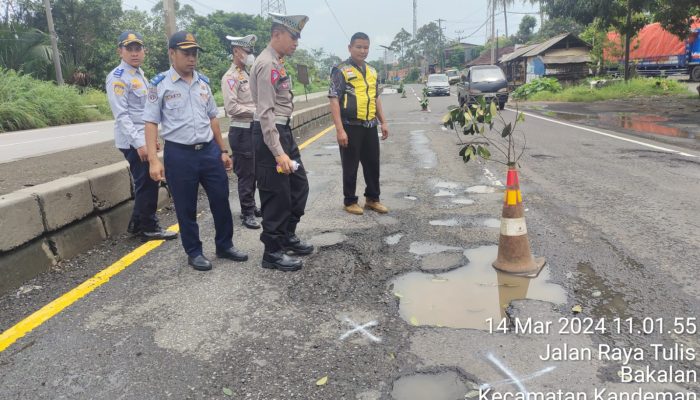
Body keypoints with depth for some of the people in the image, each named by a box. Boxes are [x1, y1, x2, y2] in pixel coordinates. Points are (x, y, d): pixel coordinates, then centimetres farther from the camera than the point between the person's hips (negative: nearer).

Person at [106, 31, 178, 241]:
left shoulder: (139, 73, 16)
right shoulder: (118, 77, -13)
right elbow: (121, 115, -19)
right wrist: (139, 143, -25)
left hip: (143, 139, 9)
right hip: (134, 142, -9)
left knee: (146, 183, 13)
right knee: (147, 184, -4)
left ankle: (137, 224, 25)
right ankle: (149, 227, 8)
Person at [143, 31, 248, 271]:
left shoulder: (203, 82, 9)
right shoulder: (160, 84, -5)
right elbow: (151, 123, -6)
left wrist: (223, 150, 14)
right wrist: (153, 160, -14)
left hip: (209, 150, 4)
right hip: (179, 154, -4)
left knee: (221, 200, 9)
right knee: (186, 208, 6)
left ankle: (225, 246, 27)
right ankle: (194, 252, 24)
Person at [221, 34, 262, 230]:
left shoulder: (246, 74, 16)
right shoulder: (230, 77, -11)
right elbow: (231, 107, -20)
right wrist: (256, 111, -17)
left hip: (253, 129, 8)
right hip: (241, 131, -8)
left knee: (253, 172, 15)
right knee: (245, 173, -3)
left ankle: (251, 206, 26)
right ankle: (247, 213, 6)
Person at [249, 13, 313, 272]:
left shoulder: (277, 63, 14)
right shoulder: (267, 64, -17)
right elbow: (266, 112, -23)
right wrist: (278, 153, -27)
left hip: (283, 131, 10)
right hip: (270, 134, -10)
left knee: (299, 185, 17)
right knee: (276, 194, -1)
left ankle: (288, 236, 32)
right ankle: (272, 252, 12)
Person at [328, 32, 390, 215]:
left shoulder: (372, 71, 14)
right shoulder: (341, 70, -7)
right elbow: (334, 100, -12)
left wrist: (383, 122, 14)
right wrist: (340, 130, -18)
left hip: (370, 126, 6)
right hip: (351, 127, -6)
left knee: (373, 164, 12)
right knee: (350, 166, 4)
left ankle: (372, 198, 27)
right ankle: (350, 201, 18)